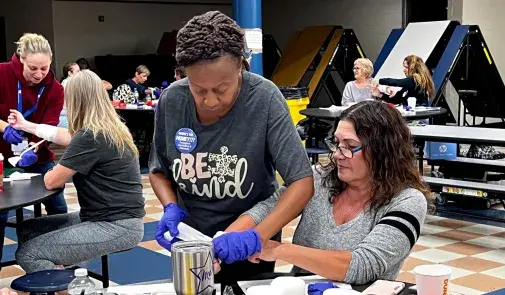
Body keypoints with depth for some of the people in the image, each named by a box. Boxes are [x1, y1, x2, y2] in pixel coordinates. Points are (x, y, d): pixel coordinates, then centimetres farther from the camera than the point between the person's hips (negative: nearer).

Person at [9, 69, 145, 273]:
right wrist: (26, 125, 39)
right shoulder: (109, 129, 10)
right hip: (107, 217, 10)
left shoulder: (90, 137, -20)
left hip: (118, 227, -10)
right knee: (27, 230, 11)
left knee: (27, 255, -12)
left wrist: (52, 171, 11)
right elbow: (66, 137, 28)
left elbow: (51, 181, -12)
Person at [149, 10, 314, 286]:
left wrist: (256, 236, -36)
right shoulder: (171, 101, -13)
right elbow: (158, 170, 2)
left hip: (248, 246, -2)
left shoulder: (264, 99, -23)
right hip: (189, 239, 3)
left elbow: (302, 182, -24)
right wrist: (171, 208, -17)